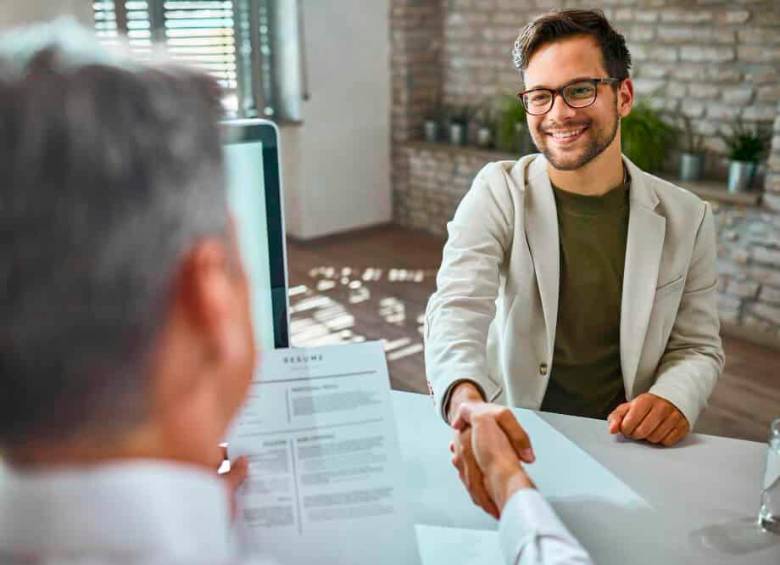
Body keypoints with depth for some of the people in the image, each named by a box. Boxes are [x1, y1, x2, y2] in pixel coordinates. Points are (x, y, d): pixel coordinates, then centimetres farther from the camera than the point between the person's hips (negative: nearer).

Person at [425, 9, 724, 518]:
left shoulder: (686, 218, 1)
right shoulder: (498, 193, -6)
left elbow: (699, 346, 8)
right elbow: (458, 306, -21)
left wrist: (674, 399, -16)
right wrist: (467, 401, -43)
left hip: (624, 443, 2)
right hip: (514, 436, -1)